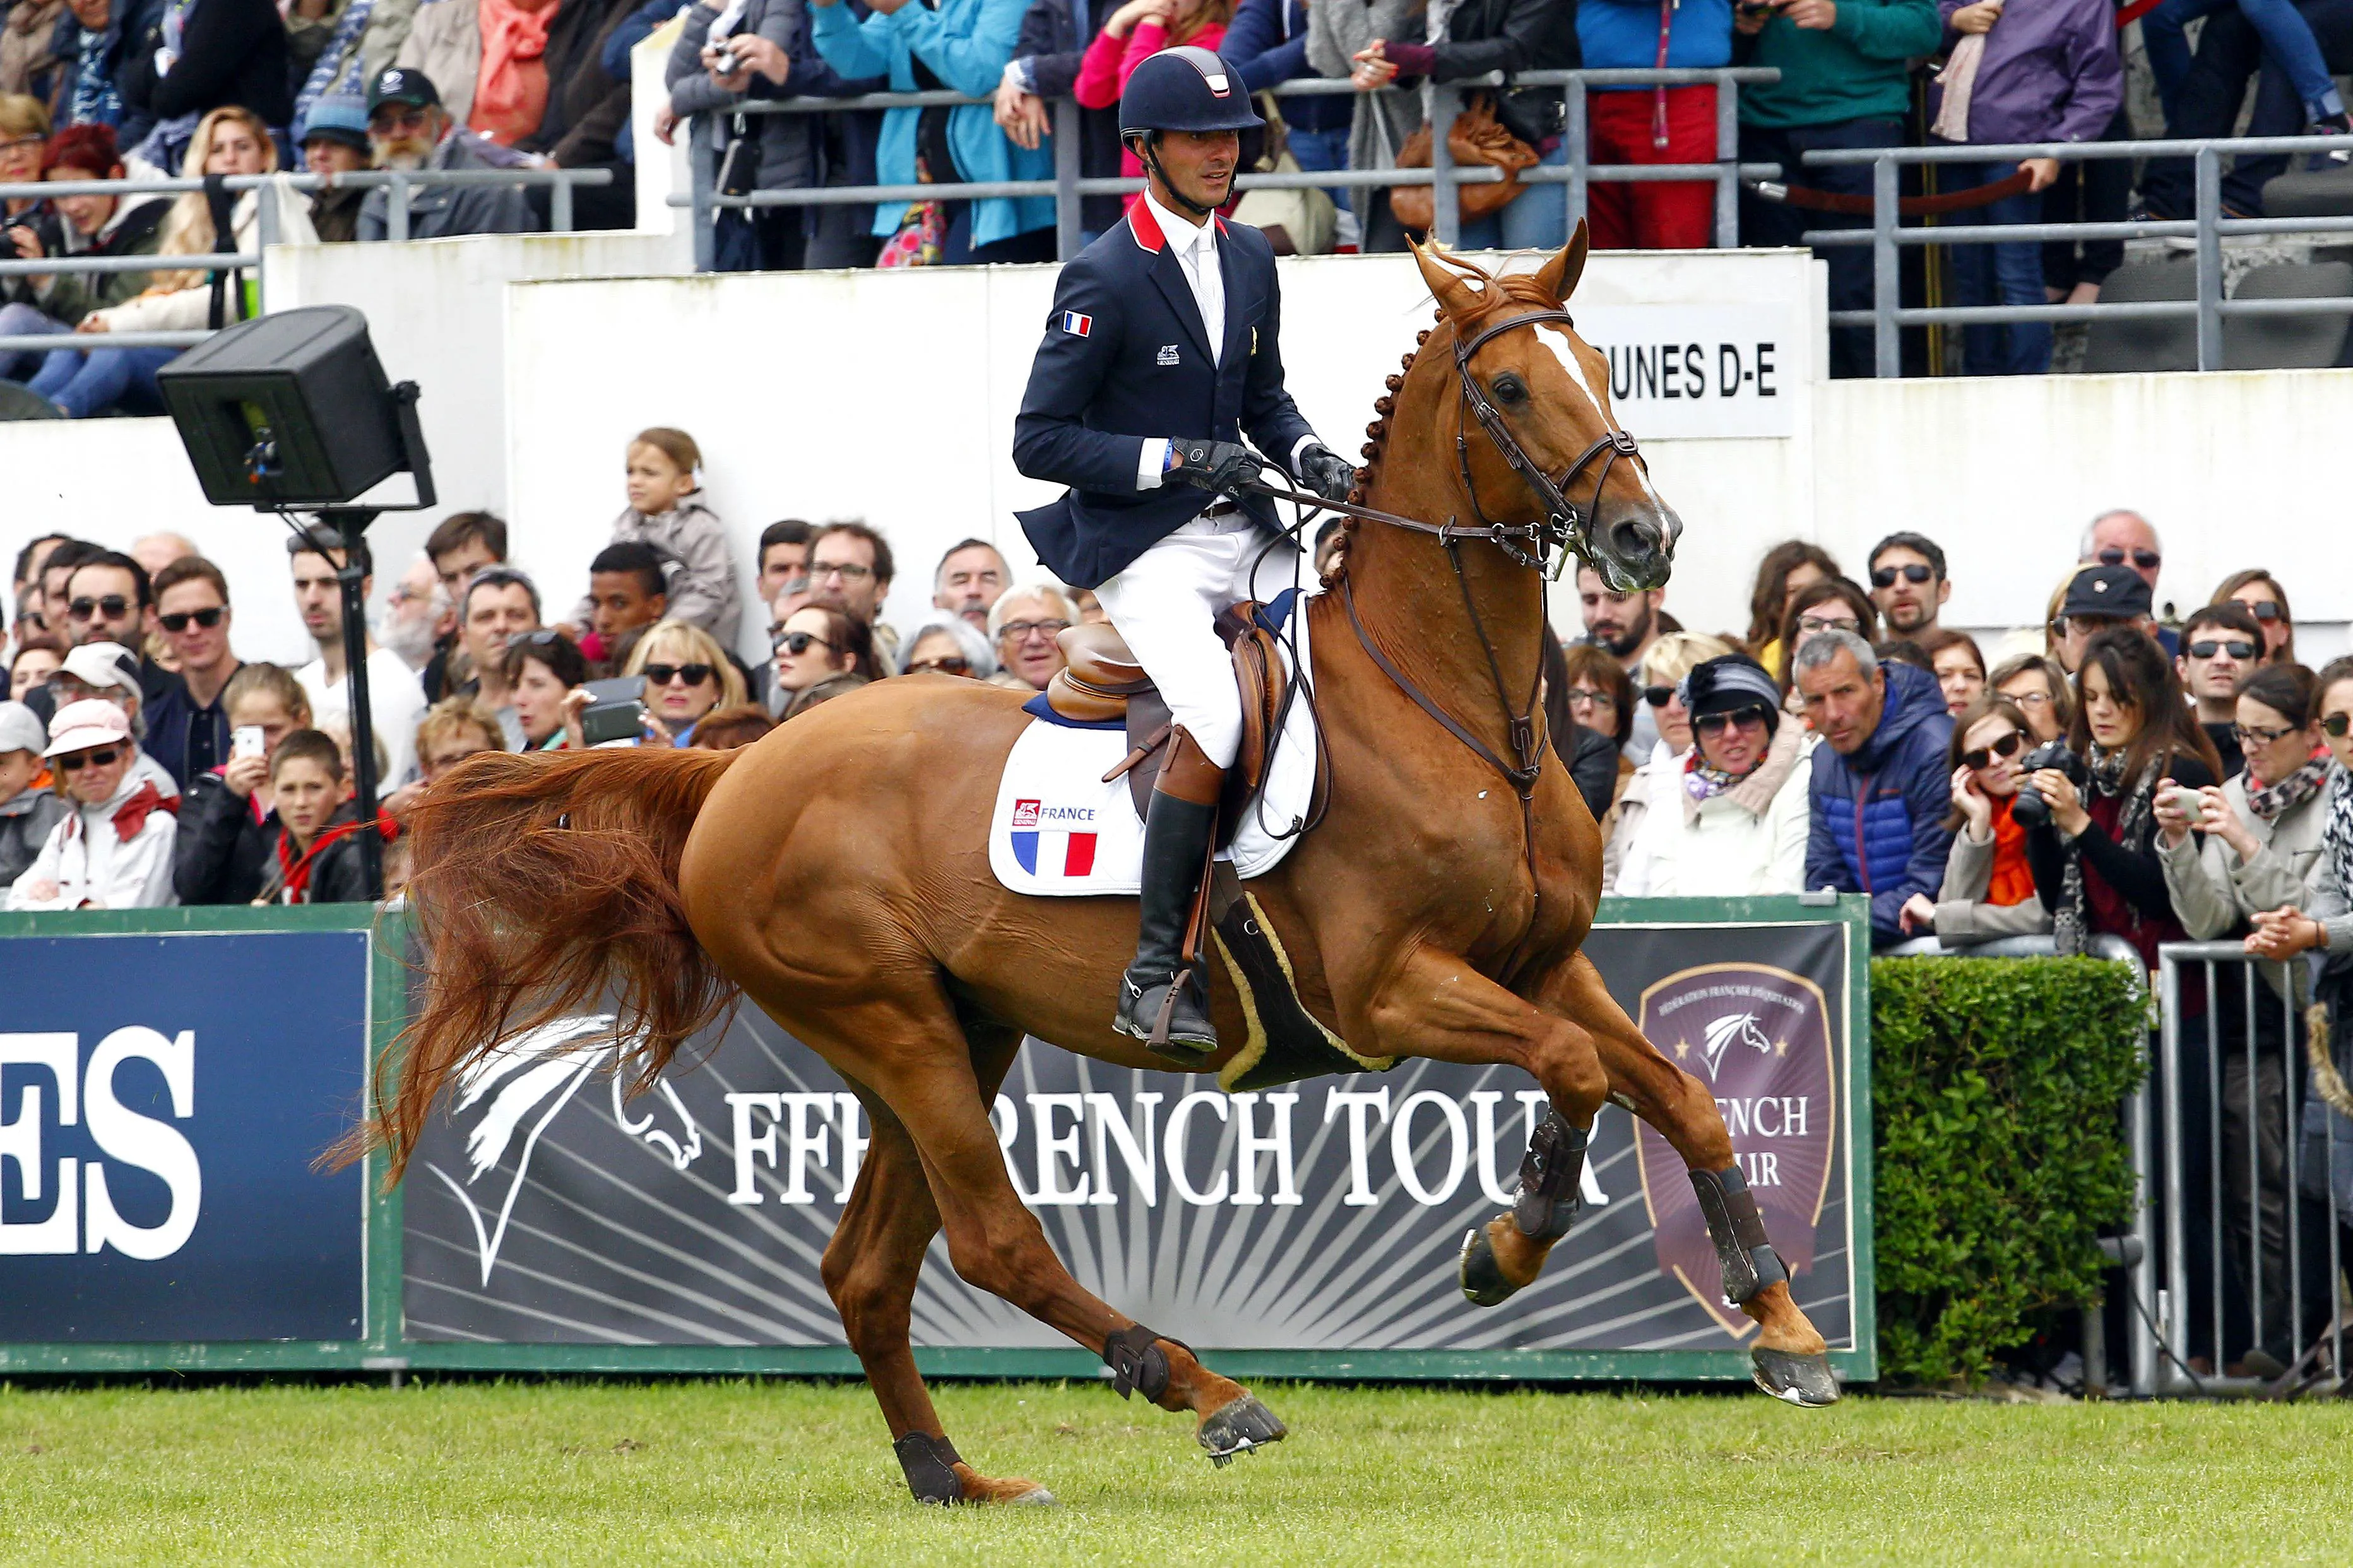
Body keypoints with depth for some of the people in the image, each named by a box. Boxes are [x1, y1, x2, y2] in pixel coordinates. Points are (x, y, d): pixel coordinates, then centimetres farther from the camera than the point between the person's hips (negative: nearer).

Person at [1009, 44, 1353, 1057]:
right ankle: (1155, 973, -22)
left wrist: (1306, 454, -1)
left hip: (1241, 534, 8)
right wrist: (1176, 460, -20)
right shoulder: (1105, 279, -11)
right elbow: (1040, 440, -12)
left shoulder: (1250, 258, 10)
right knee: (1215, 717, -27)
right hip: (1140, 547, -8)